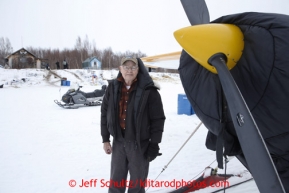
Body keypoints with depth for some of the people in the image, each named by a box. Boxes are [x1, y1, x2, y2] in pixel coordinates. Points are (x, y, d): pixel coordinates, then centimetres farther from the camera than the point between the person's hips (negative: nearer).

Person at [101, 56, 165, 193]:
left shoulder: (148, 90, -13)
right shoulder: (113, 87, 0)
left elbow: (158, 119, -10)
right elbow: (105, 113, 7)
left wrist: (154, 145, -9)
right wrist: (105, 139, 6)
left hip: (140, 143, -3)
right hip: (118, 142, 4)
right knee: (116, 182, 17)